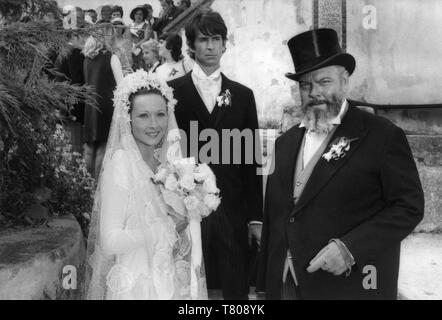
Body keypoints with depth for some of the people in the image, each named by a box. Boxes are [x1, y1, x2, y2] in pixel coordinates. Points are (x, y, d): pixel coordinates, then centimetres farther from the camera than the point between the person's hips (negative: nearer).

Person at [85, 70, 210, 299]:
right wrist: (166, 227, -17)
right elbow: (109, 243, -22)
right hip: (135, 286, -6)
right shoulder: (120, 164, -17)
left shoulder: (169, 159, 2)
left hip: (171, 280, 6)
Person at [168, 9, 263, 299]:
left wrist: (256, 217, 5)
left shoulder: (243, 95, 10)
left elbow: (251, 161, 8)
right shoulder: (172, 91, 4)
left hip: (232, 213, 2)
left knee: (237, 289, 5)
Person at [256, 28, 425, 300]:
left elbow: (410, 206, -10)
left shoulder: (382, 136, -7)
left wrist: (350, 248, -20)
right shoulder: (286, 142, 8)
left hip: (352, 285, -4)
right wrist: (267, 283, 8)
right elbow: (274, 216, 10)